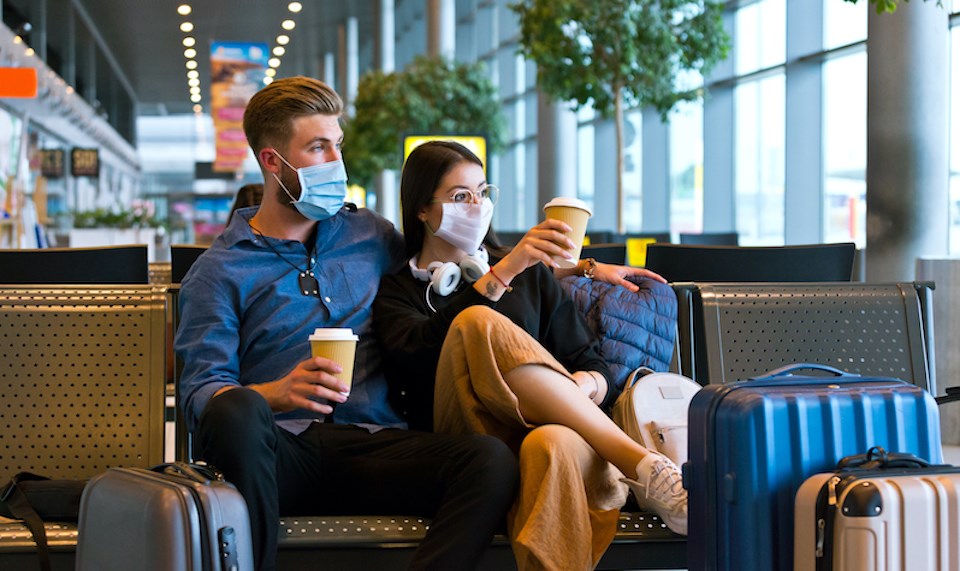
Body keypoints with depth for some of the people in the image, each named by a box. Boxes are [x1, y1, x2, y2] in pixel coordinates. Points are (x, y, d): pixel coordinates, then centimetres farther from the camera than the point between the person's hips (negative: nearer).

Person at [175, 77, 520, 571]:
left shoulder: (370, 234, 23)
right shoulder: (220, 271, 10)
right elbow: (200, 391, -1)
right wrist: (277, 394, -22)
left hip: (369, 446, 3)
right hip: (278, 451, -3)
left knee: (491, 460, -28)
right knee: (237, 411, -39)